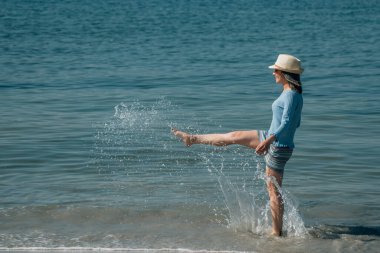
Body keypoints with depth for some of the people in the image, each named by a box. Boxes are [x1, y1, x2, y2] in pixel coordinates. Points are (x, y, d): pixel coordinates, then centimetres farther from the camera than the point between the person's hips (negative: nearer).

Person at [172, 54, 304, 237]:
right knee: (233, 137, 18)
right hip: (271, 138, 9)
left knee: (273, 192, -2)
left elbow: (286, 124, -31)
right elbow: (296, 123, 17)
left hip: (277, 147, -9)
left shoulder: (290, 95, -21)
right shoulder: (294, 95, 7)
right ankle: (193, 139, 35)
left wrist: (268, 141, -42)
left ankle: (276, 233, 7)